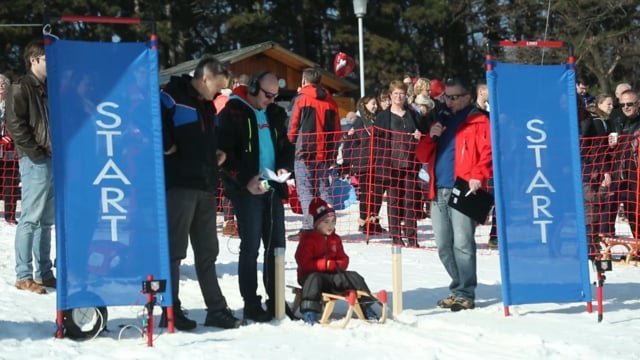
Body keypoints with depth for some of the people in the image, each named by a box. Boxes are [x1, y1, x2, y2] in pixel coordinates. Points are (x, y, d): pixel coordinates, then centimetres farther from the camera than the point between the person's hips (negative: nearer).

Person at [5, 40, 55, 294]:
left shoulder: (48, 88, 18)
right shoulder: (22, 87, -6)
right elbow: (15, 124, -14)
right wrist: (35, 152, -15)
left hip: (53, 160, 8)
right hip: (35, 161, -8)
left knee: (46, 220, 12)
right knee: (31, 218, -7)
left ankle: (44, 273, 18)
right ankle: (23, 276, -4)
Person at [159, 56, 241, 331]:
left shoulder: (208, 106, 19)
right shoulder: (172, 97, -9)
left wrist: (217, 153, 13)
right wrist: (167, 147, -15)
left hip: (205, 186, 9)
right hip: (179, 185, -9)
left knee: (207, 251, 12)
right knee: (174, 250, -3)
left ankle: (216, 310, 17)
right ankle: (171, 312, 3)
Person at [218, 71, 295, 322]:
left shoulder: (274, 114, 15)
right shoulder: (233, 113, -5)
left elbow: (285, 146, 23)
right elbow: (225, 153, -11)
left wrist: (284, 167, 2)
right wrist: (246, 180, -19)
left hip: (272, 188, 6)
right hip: (247, 190, -6)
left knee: (276, 245, 7)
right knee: (250, 246, -4)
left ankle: (276, 301, 15)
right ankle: (251, 305, 2)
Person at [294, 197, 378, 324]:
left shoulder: (335, 239, 14)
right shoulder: (308, 239, -8)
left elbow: (343, 259, 18)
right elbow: (304, 262, -16)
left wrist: (338, 266, -9)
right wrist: (326, 264, -21)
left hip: (332, 275, 6)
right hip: (312, 274, -6)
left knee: (354, 277, -7)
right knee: (315, 279, -40)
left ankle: (366, 306, 0)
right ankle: (308, 312, -46)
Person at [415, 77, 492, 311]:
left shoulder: (478, 121, 4)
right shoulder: (441, 120, 22)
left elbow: (488, 152, -8)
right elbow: (422, 156, 20)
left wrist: (478, 177, -22)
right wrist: (431, 136, 2)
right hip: (438, 192, 7)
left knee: (462, 243, -12)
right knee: (444, 246, 9)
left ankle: (465, 294, -9)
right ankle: (459, 288, 19)